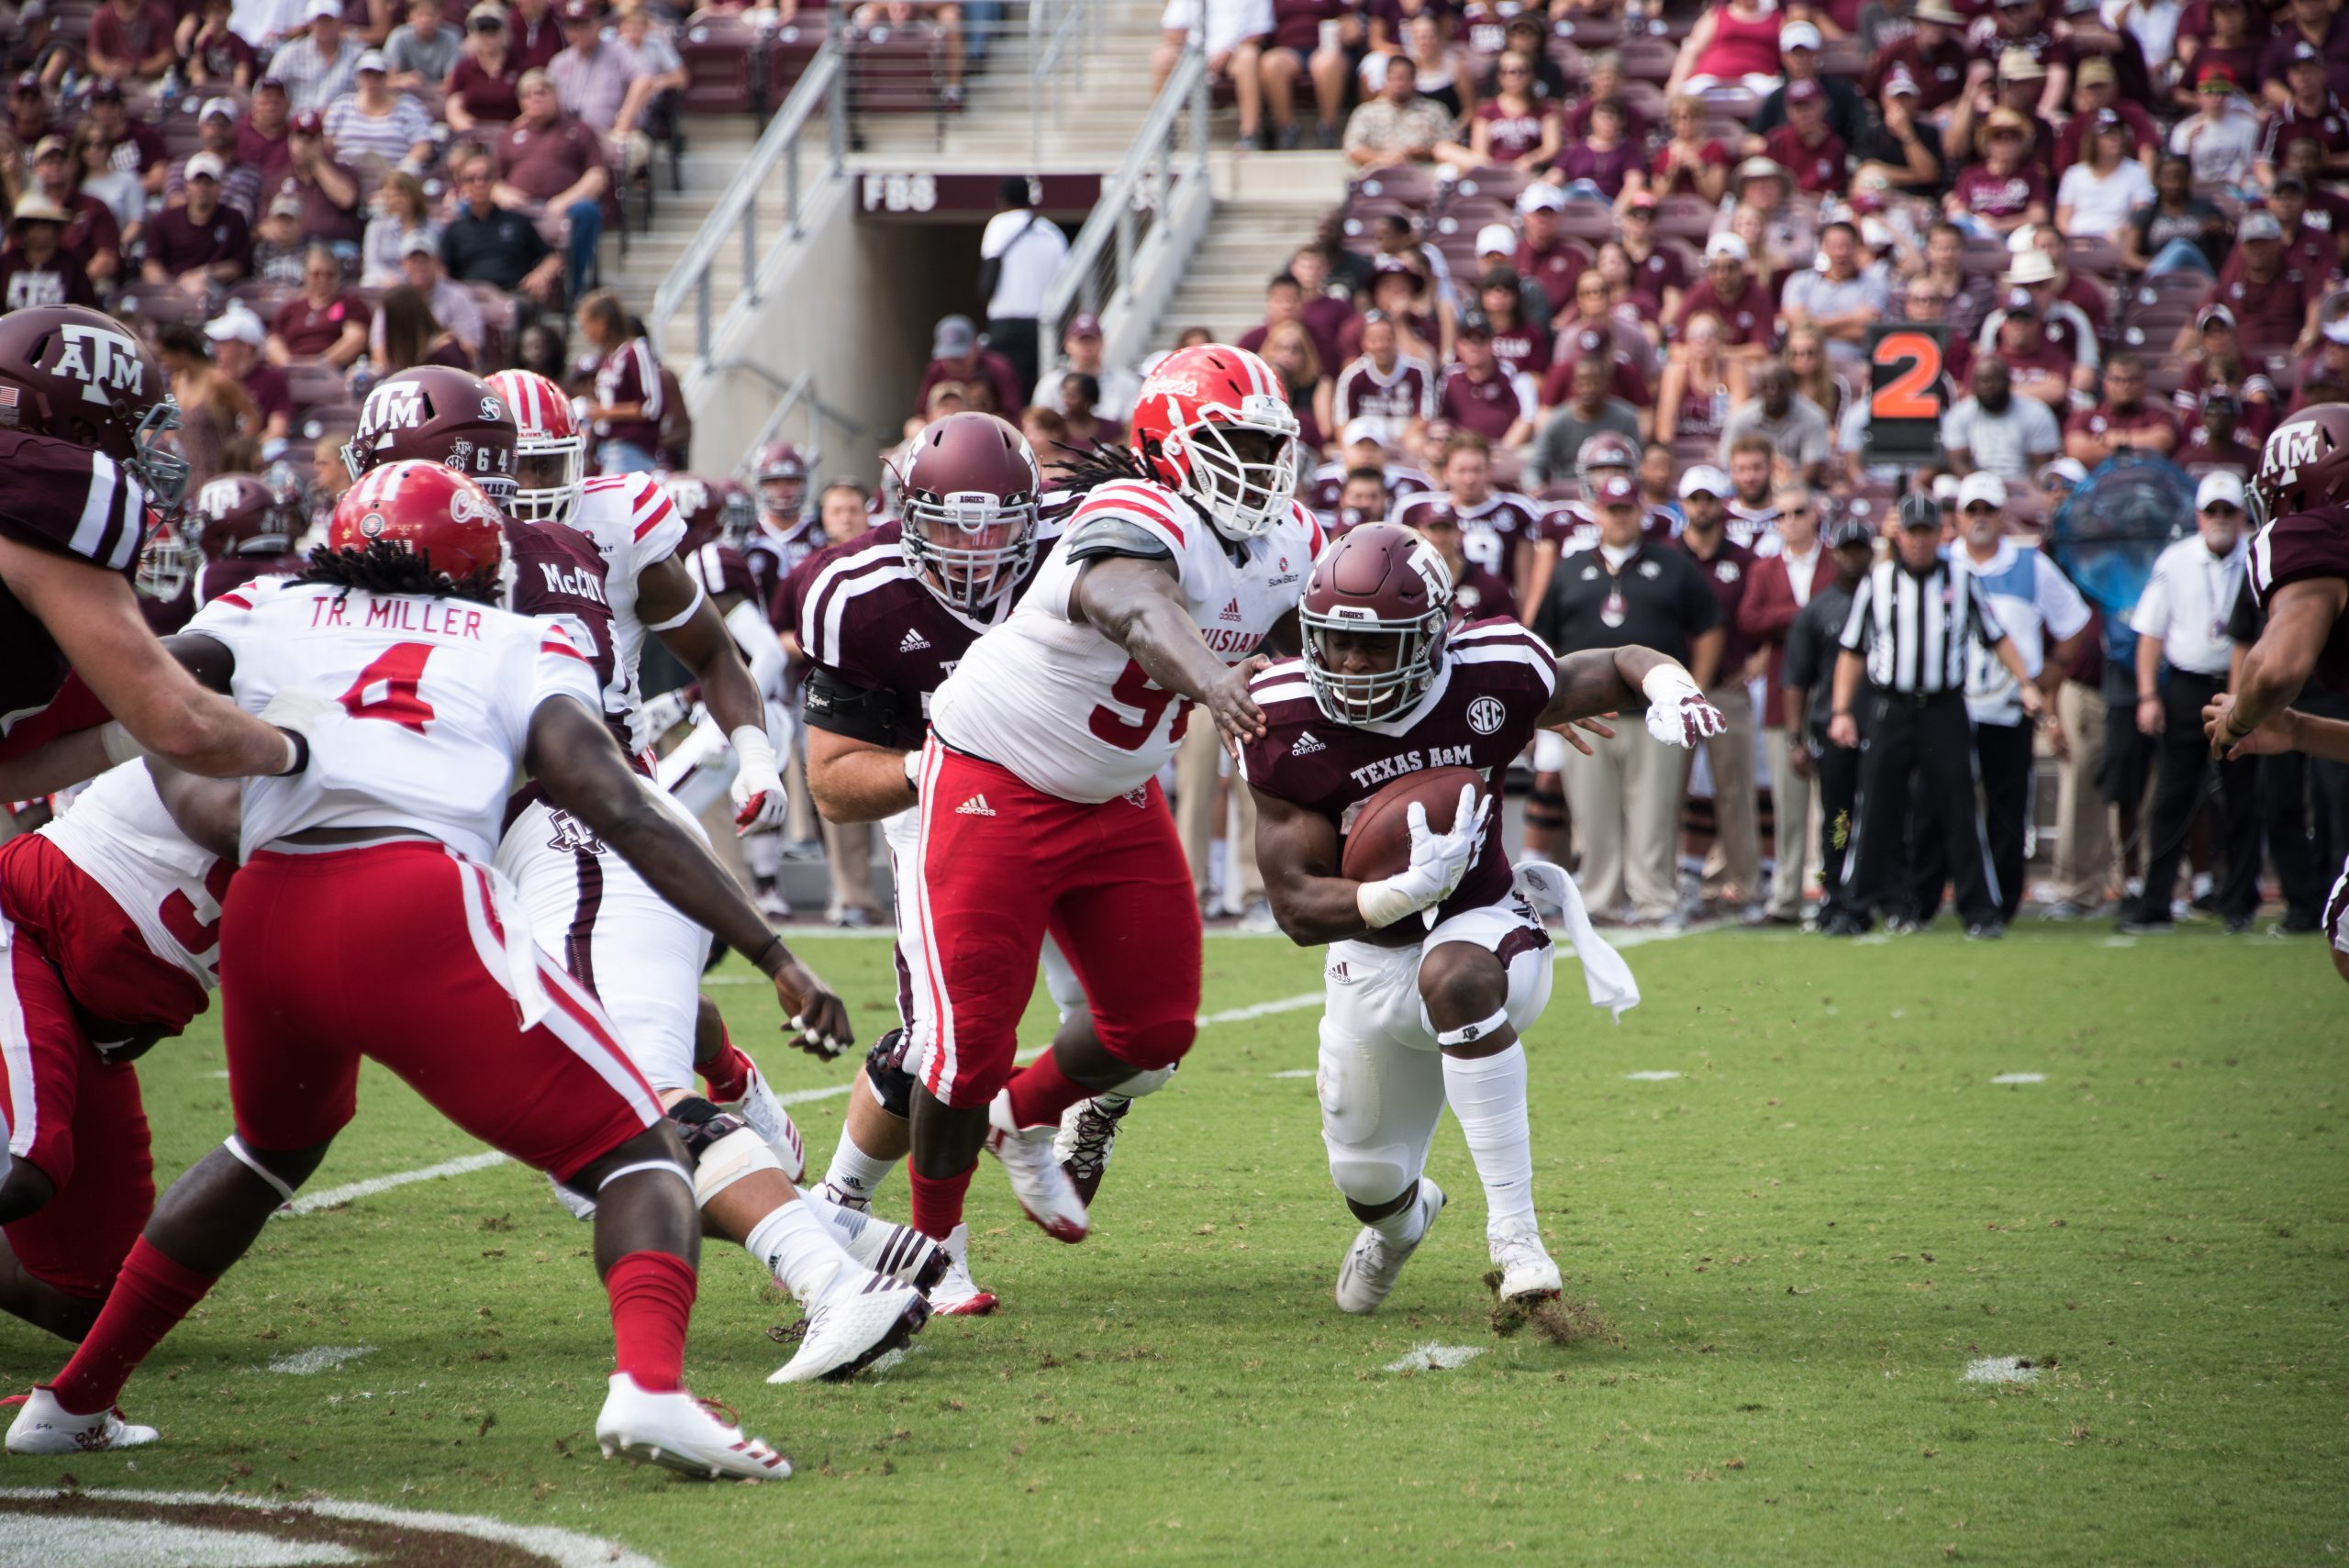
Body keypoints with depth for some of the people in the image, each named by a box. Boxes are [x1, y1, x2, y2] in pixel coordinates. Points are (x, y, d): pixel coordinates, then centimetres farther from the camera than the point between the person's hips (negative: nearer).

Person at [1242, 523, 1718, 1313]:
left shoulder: (1489, 677, -19)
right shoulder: (1290, 727, -19)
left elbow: (1622, 665, 1)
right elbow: (1296, 907, -17)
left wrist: (1670, 688, -24)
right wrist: (1408, 891, -35)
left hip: (1484, 925, -3)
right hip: (1372, 954, 3)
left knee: (1451, 976, -41)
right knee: (1365, 1177, 15)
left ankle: (1515, 1239, -37)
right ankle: (1403, 1217, 59)